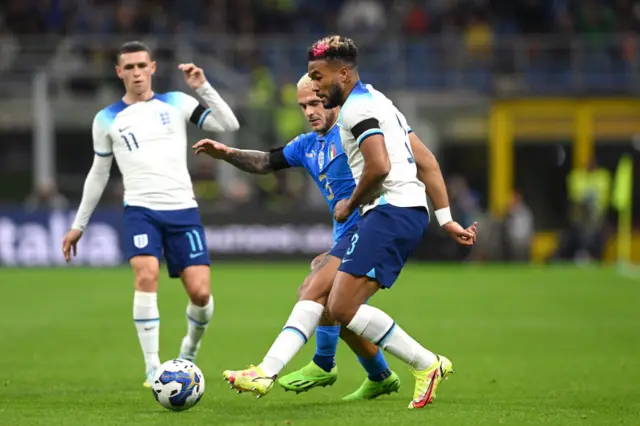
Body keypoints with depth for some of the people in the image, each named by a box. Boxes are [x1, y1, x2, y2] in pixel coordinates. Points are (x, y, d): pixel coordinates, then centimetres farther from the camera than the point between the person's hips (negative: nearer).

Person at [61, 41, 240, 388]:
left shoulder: (176, 104, 7)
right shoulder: (107, 120, 8)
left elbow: (229, 125, 0)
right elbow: (98, 173, 19)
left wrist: (203, 87, -9)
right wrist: (79, 224, 20)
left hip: (183, 209, 1)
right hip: (141, 210, -1)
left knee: (200, 293, -8)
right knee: (146, 276, -26)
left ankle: (189, 351, 24)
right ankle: (152, 367, -20)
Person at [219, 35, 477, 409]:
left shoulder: (357, 107, -9)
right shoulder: (378, 102, 23)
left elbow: (379, 167, -23)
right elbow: (427, 162, 21)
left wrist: (350, 206, -5)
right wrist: (446, 220, 19)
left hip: (391, 211, -11)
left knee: (343, 307, -14)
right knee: (315, 294, 8)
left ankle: (428, 366, -6)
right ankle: (266, 374, 4)